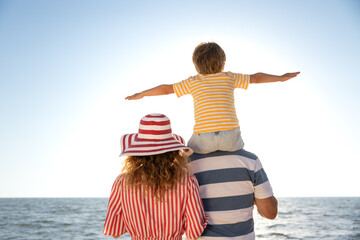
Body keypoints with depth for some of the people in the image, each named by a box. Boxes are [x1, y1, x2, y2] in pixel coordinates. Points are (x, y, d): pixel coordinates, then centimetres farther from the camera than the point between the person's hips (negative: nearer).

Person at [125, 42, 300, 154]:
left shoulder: (193, 82, 11)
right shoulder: (230, 78, 13)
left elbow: (166, 88, 15)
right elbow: (256, 78, 21)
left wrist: (140, 94, 27)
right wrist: (280, 78, 35)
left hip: (203, 139, -1)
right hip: (230, 136, 1)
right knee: (240, 149, 34)